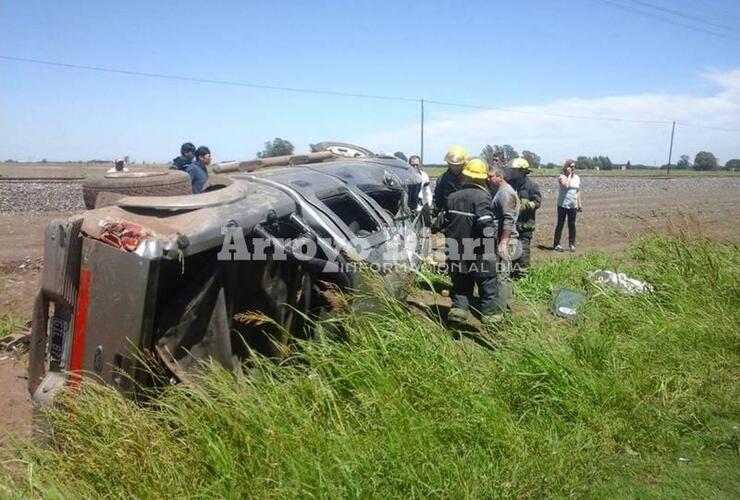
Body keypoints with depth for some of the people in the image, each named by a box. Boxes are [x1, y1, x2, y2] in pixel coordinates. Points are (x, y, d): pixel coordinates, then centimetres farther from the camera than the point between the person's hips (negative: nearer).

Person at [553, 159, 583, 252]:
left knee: (572, 225, 6)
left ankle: (572, 244, 14)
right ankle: (556, 244, 8)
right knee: (560, 224, 1)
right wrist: (569, 174, -15)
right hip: (562, 205, -4)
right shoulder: (562, 177, -7)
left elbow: (578, 191, 13)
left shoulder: (577, 177, 10)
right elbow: (566, 185, -26)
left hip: (573, 205, 4)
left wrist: (580, 204, 9)